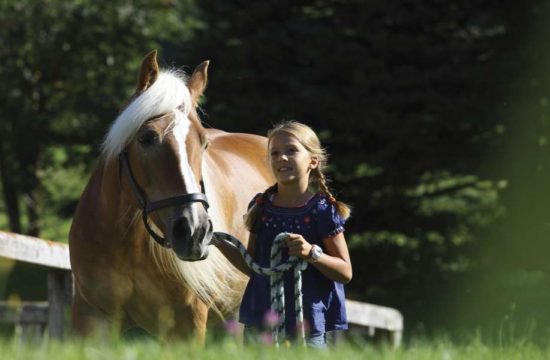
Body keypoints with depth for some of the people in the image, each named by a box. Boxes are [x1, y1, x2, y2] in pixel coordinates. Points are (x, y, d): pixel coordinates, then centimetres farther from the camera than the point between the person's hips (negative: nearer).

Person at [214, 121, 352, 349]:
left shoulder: (322, 210, -7)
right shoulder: (261, 207, 7)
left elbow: (345, 272, -6)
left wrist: (312, 253, -22)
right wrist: (220, 244, 2)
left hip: (308, 326, -5)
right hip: (259, 322, 5)